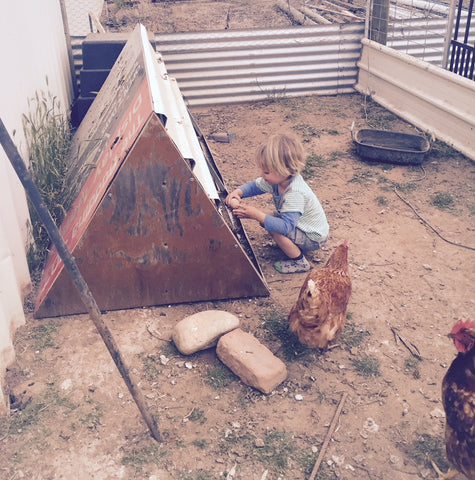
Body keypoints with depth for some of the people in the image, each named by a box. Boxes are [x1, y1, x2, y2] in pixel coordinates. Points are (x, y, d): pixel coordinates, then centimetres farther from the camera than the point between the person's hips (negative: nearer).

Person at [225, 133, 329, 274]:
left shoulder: (295, 193, -37)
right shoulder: (278, 179, -13)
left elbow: (286, 226, -42)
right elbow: (255, 186, 2)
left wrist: (257, 215, -44)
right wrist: (238, 192, -19)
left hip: (314, 237, -9)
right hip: (296, 224, 9)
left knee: (274, 229, -26)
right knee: (266, 218, -3)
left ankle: (299, 262, -6)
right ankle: (292, 245, 13)